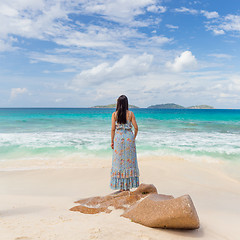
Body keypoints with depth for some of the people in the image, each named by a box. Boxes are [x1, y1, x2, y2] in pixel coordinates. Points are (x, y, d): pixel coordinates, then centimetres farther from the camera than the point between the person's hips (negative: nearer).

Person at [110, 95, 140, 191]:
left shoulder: (114, 114, -2)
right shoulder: (130, 113, -1)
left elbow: (113, 129, -3)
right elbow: (136, 127, -2)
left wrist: (112, 141, 4)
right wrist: (134, 138, 12)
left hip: (118, 137, 0)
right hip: (129, 137, 0)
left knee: (119, 161, 7)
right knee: (129, 161, 9)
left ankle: (121, 187, 11)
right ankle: (128, 186, 13)